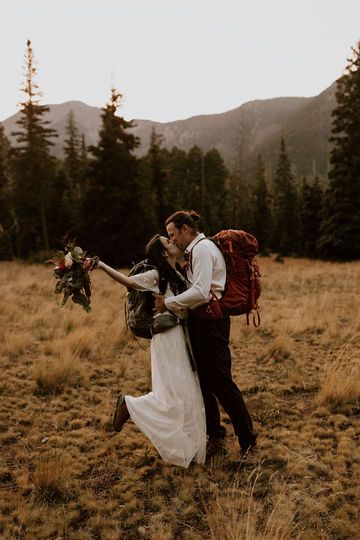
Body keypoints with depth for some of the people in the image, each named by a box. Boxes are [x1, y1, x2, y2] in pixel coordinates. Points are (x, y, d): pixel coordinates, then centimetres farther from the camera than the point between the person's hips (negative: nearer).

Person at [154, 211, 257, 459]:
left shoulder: (203, 249, -14)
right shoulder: (196, 250, 17)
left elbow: (200, 292, -24)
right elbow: (197, 289, 12)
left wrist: (168, 303, -17)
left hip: (211, 322, -10)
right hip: (201, 321, 10)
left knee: (221, 381, -1)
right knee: (203, 381, 15)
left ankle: (247, 438, 14)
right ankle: (216, 436, 27)